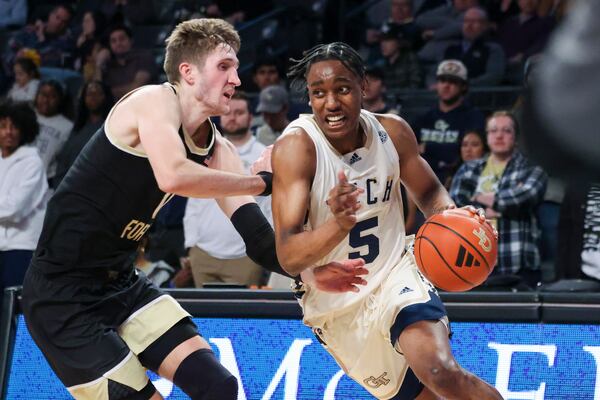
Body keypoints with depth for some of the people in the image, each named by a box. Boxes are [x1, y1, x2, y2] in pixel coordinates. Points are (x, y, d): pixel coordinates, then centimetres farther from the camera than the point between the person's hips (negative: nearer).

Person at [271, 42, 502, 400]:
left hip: (395, 277, 1)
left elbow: (429, 191, 11)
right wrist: (338, 224, -48)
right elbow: (289, 257, -27)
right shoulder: (296, 146, -21)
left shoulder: (392, 131, -8)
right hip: (337, 311, -1)